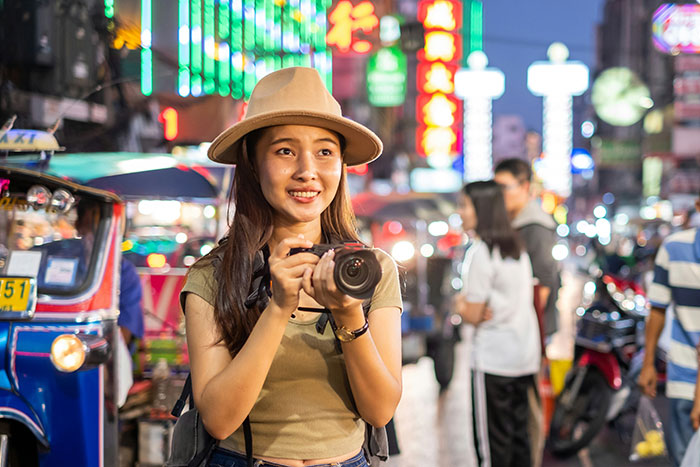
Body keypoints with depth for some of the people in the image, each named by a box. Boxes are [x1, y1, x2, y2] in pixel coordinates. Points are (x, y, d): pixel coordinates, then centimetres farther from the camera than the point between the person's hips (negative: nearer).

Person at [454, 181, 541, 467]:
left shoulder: (480, 253, -16)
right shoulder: (518, 249, 10)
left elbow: (472, 315, -15)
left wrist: (460, 305, 6)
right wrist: (469, 302, 6)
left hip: (493, 360, -8)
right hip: (525, 357, 8)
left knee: (492, 443, -1)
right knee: (518, 435, 14)